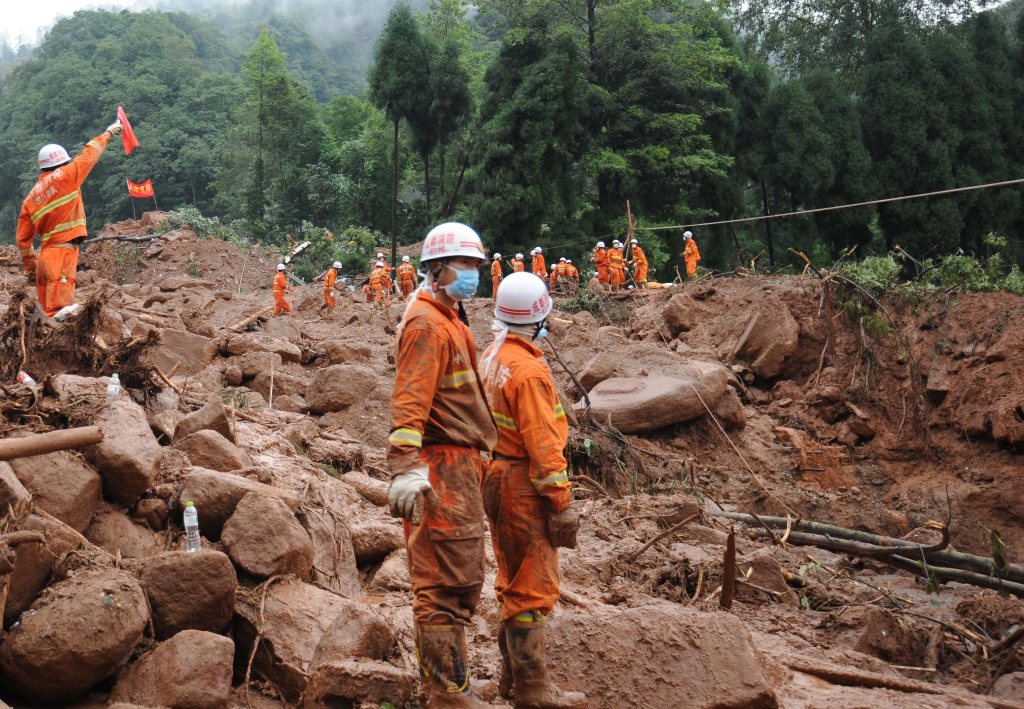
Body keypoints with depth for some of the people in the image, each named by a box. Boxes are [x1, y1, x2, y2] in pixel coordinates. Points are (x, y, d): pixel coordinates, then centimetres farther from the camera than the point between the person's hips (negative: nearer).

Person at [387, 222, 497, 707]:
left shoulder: (448, 319, 20)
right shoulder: (426, 323, -13)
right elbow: (409, 399, -23)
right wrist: (405, 468, -32)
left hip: (461, 466, 11)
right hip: (441, 467, -11)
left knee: (463, 580, 18)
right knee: (444, 584, -5)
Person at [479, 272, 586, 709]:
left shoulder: (493, 357, 8)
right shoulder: (528, 369, -20)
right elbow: (541, 443, -21)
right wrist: (562, 503, -17)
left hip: (498, 477, 10)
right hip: (525, 484, -10)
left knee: (512, 582, 18)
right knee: (532, 587, -3)